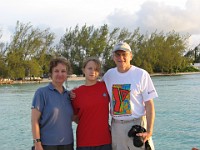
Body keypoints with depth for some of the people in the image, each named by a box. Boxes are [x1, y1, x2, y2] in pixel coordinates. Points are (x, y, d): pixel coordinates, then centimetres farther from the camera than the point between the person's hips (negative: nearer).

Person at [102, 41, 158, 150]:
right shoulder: (109, 75, 6)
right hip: (116, 126, 4)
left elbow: (149, 104, -7)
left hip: (137, 124, -3)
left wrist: (149, 131, -14)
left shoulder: (141, 75, -6)